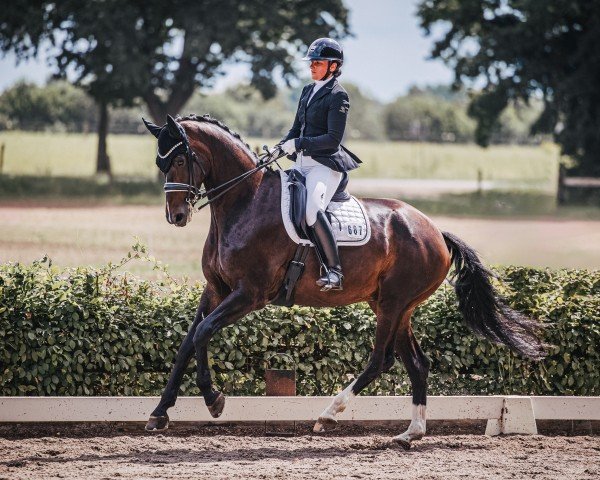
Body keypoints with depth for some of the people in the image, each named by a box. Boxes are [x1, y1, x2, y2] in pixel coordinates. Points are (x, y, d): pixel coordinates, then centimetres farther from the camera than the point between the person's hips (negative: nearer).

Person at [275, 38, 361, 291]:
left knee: (312, 209, -29)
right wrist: (281, 146, 4)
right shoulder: (308, 91, 17)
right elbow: (297, 128, 22)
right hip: (302, 163, 9)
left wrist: (299, 144, -20)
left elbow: (333, 139, -15)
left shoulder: (337, 96, -8)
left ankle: (334, 271, -27)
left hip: (326, 163, -9)